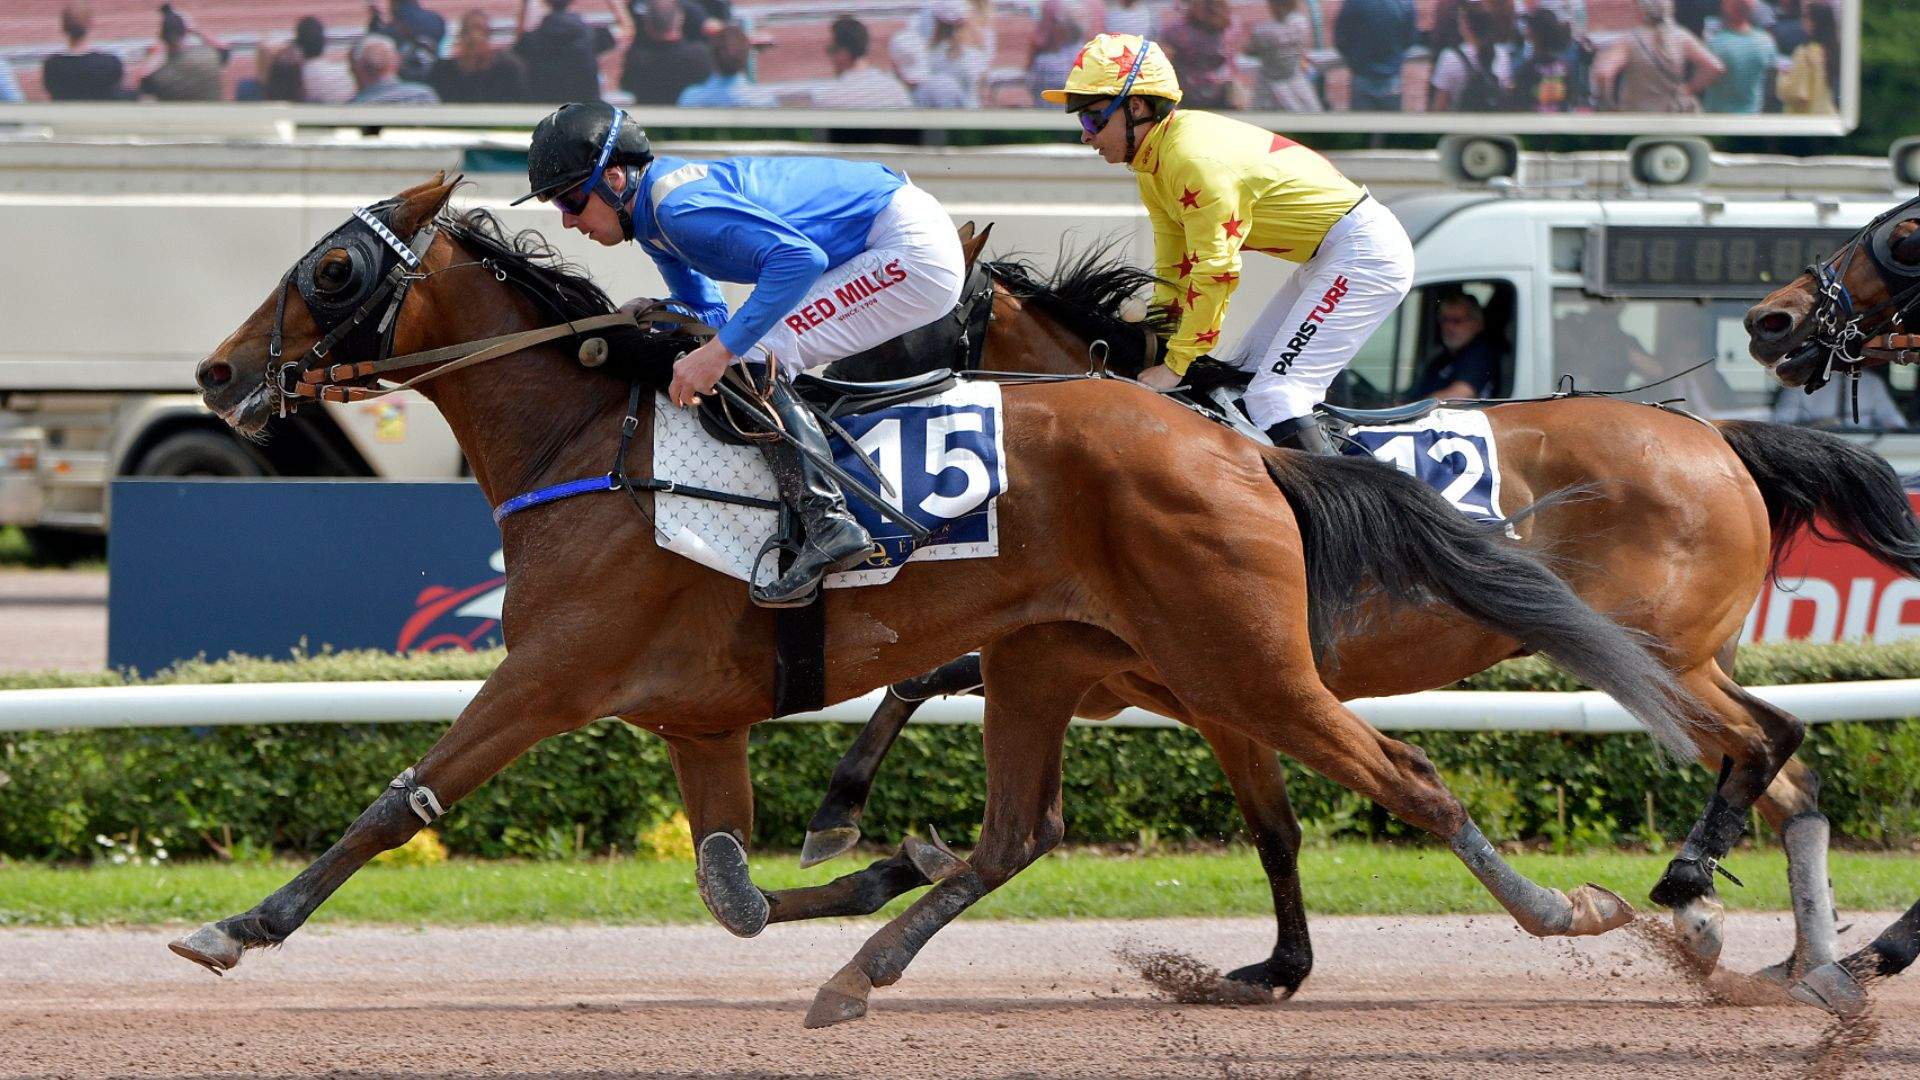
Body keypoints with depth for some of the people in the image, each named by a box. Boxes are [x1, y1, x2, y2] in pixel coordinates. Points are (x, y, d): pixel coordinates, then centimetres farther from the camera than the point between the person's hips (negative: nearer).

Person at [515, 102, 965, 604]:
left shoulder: (679, 207, -23)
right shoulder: (656, 220, 9)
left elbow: (800, 258, -33)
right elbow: (709, 316, 19)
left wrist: (721, 352, -32)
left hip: (913, 252, -11)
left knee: (754, 363, -19)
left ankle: (827, 523, -23)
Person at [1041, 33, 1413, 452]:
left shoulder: (1197, 158, -25)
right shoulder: (1152, 162, 6)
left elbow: (1214, 272, -25)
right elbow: (1173, 271, 10)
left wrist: (1176, 364, -21)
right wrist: (1159, 350, 3)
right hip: (1326, 257, 11)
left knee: (1275, 394, -18)